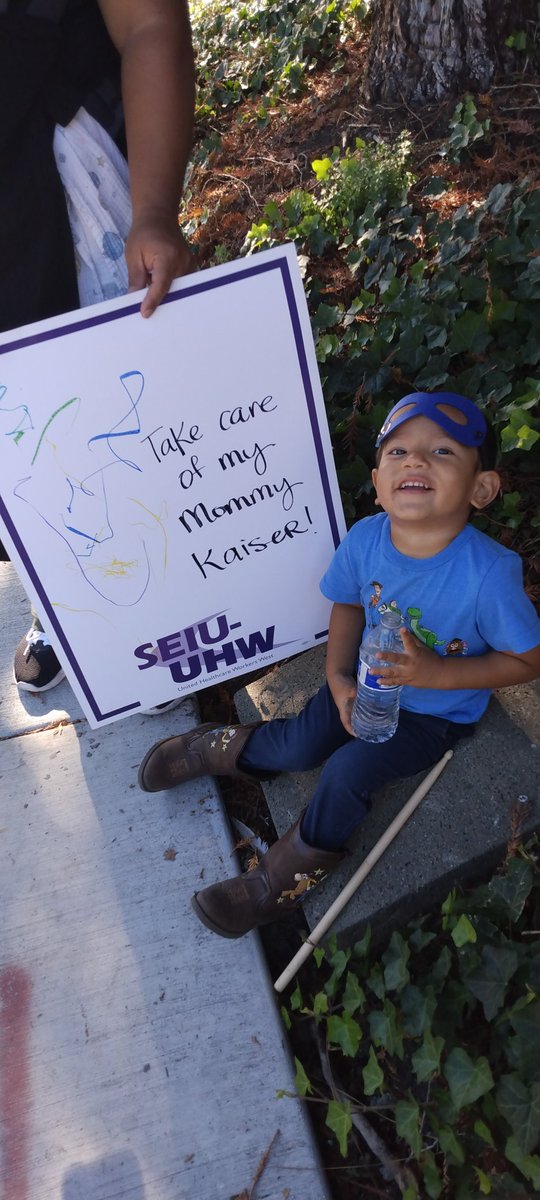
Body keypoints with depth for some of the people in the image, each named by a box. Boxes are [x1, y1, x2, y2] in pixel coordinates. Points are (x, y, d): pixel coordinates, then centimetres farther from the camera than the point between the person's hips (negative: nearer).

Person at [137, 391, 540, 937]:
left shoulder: (490, 574, -34)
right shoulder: (364, 539, -21)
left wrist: (438, 673, -29)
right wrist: (338, 676, -13)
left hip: (437, 710, -3)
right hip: (369, 676, 4)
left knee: (347, 773, -17)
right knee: (297, 748, -7)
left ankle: (279, 883, 8)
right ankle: (213, 748, 25)